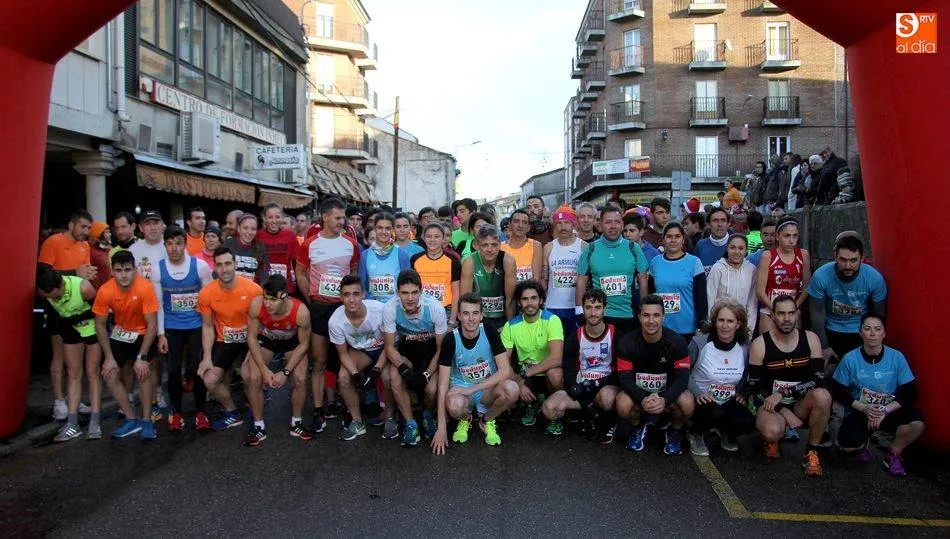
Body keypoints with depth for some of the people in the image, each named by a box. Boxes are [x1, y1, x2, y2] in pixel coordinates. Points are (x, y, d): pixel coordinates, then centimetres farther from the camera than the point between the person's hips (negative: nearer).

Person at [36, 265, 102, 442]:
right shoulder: (44, 291, -22)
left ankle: (95, 423, 2)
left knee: (93, 373, -1)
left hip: (92, 325, -4)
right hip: (70, 327, 4)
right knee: (73, 374, 4)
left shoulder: (83, 287, -34)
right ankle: (72, 424, 6)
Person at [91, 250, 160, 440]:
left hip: (143, 333, -4)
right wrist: (109, 357, -11)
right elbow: (100, 325, -8)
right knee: (109, 374, -5)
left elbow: (152, 324, -24)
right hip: (120, 333, 4)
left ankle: (147, 421, -8)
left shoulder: (145, 288, -30)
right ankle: (131, 420, 9)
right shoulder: (105, 291, -22)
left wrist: (142, 357, -25)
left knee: (143, 371, -22)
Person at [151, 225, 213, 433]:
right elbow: (158, 304, 2)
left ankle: (200, 411, 13)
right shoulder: (158, 270, -4)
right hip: (171, 327, 2)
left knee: (196, 369, -6)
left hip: (197, 325, -1)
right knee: (173, 370, 0)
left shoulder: (200, 266, -9)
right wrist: (161, 334, -1)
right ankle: (176, 412, 21)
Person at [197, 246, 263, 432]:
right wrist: (207, 357, -7)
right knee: (210, 381, -5)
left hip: (250, 340, -4)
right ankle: (232, 413, 23)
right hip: (224, 342, 4)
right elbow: (208, 326, 0)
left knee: (248, 375, -27)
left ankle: (257, 421, -6)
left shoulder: (253, 289, -20)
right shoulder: (206, 293, -12)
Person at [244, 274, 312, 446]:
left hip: (292, 342, -1)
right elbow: (252, 337, -19)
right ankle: (258, 427, 2)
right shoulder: (256, 305, -34)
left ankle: (296, 423, 8)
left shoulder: (301, 311, -36)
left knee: (300, 379, -17)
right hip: (265, 340, 1)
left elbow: (304, 343, -19)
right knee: (253, 378, -18)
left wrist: (285, 372, -24)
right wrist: (264, 369, -24)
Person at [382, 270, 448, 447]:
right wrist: (404, 369, -30)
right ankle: (411, 424, -7)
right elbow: (390, 346, -14)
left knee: (432, 389, -24)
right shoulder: (390, 309, -24)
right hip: (406, 348, 2)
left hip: (431, 348, -1)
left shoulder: (435, 308, -28)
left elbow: (441, 348, -16)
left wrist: (427, 374, -25)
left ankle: (428, 415, 13)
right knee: (395, 378, -28)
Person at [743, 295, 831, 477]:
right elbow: (753, 388, -8)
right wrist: (785, 413, -16)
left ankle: (811, 451, -9)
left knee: (822, 396, -32)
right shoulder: (760, 344, -8)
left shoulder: (810, 339, -2)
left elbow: (818, 378, -9)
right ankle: (772, 439, 7)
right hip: (771, 405, -2)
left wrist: (783, 393, -22)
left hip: (801, 403, 2)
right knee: (772, 432, -35)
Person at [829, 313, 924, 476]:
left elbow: (909, 393, -5)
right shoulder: (850, 359, -9)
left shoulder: (897, 357, -7)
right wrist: (864, 408, -16)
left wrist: (885, 410, -18)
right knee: (848, 445, -29)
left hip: (890, 411, 2)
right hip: (859, 412, -1)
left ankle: (894, 454, 1)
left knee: (917, 424, -31)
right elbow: (839, 392, -3)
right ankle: (862, 443, 12)